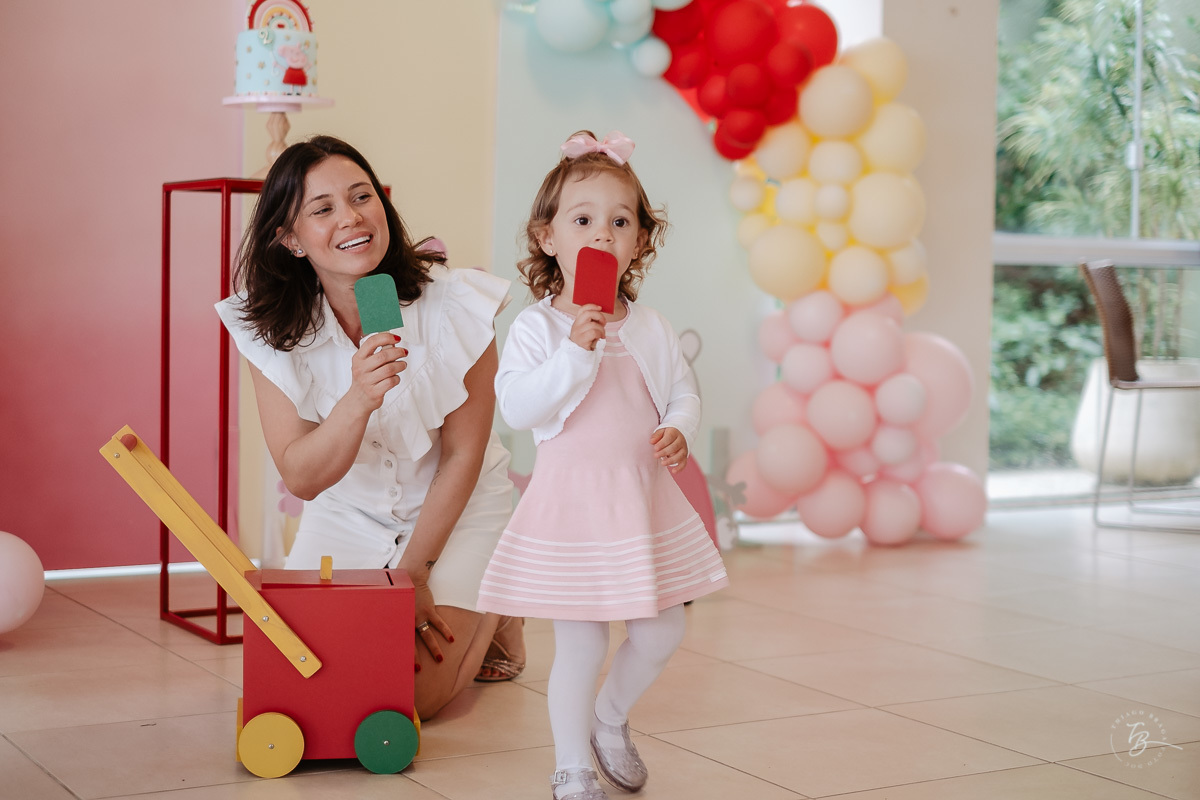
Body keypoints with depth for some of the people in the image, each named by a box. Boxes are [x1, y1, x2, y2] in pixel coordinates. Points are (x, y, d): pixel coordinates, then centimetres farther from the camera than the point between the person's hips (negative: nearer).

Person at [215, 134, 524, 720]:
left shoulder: (454, 305, -23)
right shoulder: (270, 327, -17)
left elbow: (463, 456, -12)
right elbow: (301, 478, -20)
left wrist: (413, 572, -8)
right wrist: (359, 400, -39)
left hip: (455, 512, -2)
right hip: (345, 519, 3)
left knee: (410, 694, -15)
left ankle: (486, 617, 17)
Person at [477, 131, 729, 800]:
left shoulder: (649, 328, 5)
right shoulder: (536, 328, -7)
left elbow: (684, 392, 12)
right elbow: (516, 407, -18)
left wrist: (679, 431, -9)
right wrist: (575, 351, -26)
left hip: (645, 499, 4)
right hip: (572, 501, -4)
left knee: (663, 633, 10)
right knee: (580, 647, 1)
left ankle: (610, 718, 38)